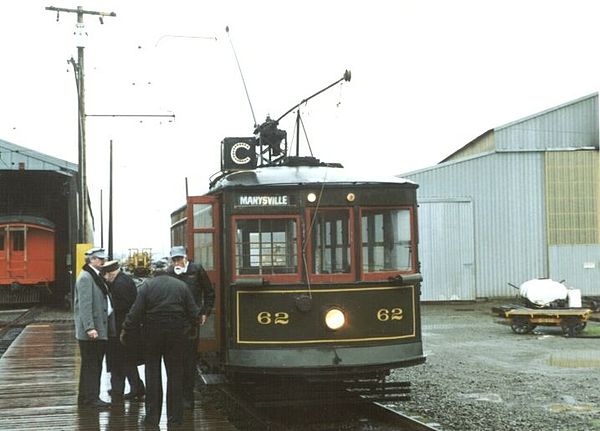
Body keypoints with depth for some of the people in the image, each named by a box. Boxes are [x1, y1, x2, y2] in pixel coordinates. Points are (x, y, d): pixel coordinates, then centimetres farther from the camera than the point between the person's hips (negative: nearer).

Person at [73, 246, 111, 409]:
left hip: (99, 330, 10)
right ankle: (91, 398, 0)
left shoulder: (96, 276, 17)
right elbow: (84, 304, -20)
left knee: (94, 365, 13)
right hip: (91, 332, -10)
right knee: (90, 365, -4)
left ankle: (85, 398, 20)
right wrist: (89, 328, -25)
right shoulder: (85, 277, -13)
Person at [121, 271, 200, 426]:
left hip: (152, 332, -1)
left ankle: (152, 416, 7)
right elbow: (193, 311, 2)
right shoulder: (181, 285, 4)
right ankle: (175, 415, 8)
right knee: (175, 373, 7)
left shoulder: (147, 285, -1)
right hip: (175, 332, 1)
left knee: (152, 372, 7)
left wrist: (126, 330, 2)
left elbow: (136, 311, -7)